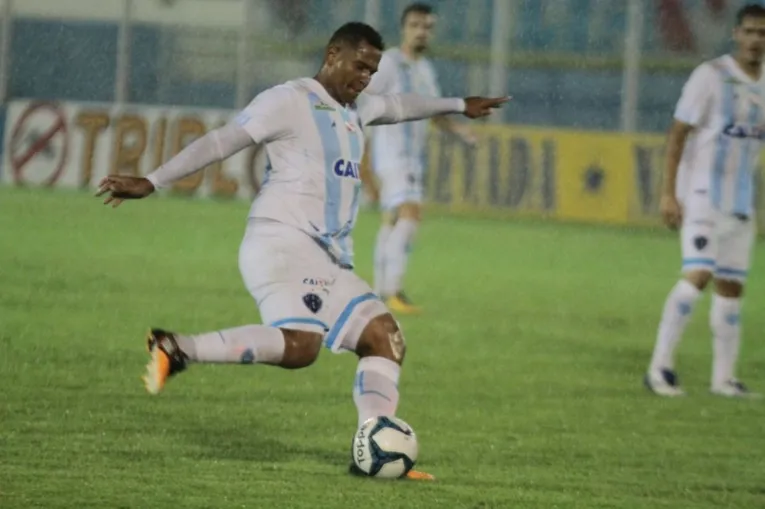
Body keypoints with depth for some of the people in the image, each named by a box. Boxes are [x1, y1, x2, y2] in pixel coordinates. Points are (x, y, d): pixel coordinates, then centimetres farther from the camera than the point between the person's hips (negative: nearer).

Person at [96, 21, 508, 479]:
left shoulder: (354, 110, 22)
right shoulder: (290, 101, -4)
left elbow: (398, 106, 44)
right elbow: (220, 143, -8)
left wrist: (457, 106, 57)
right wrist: (152, 183, -13)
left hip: (330, 260, 9)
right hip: (282, 244, -9)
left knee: (386, 339, 0)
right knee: (299, 345, -31)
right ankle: (176, 349, -25)